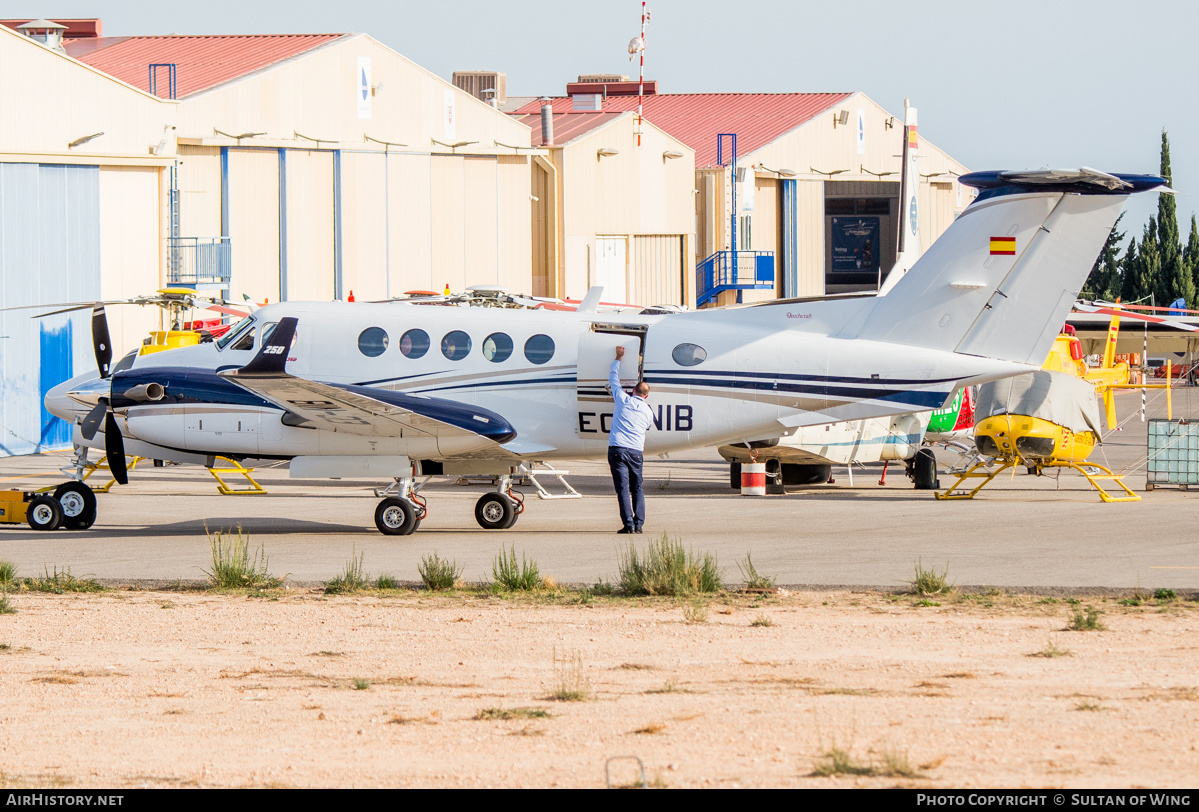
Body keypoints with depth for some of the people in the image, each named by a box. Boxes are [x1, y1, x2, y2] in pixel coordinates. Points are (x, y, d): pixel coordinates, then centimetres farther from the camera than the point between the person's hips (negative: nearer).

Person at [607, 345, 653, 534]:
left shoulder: (623, 400, 5)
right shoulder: (648, 412, 11)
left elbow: (613, 379, 19)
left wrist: (618, 359, 33)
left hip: (617, 449, -2)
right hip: (636, 451, 2)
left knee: (623, 488, -5)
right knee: (637, 489, 10)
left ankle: (628, 524, -11)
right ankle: (638, 524, 5)